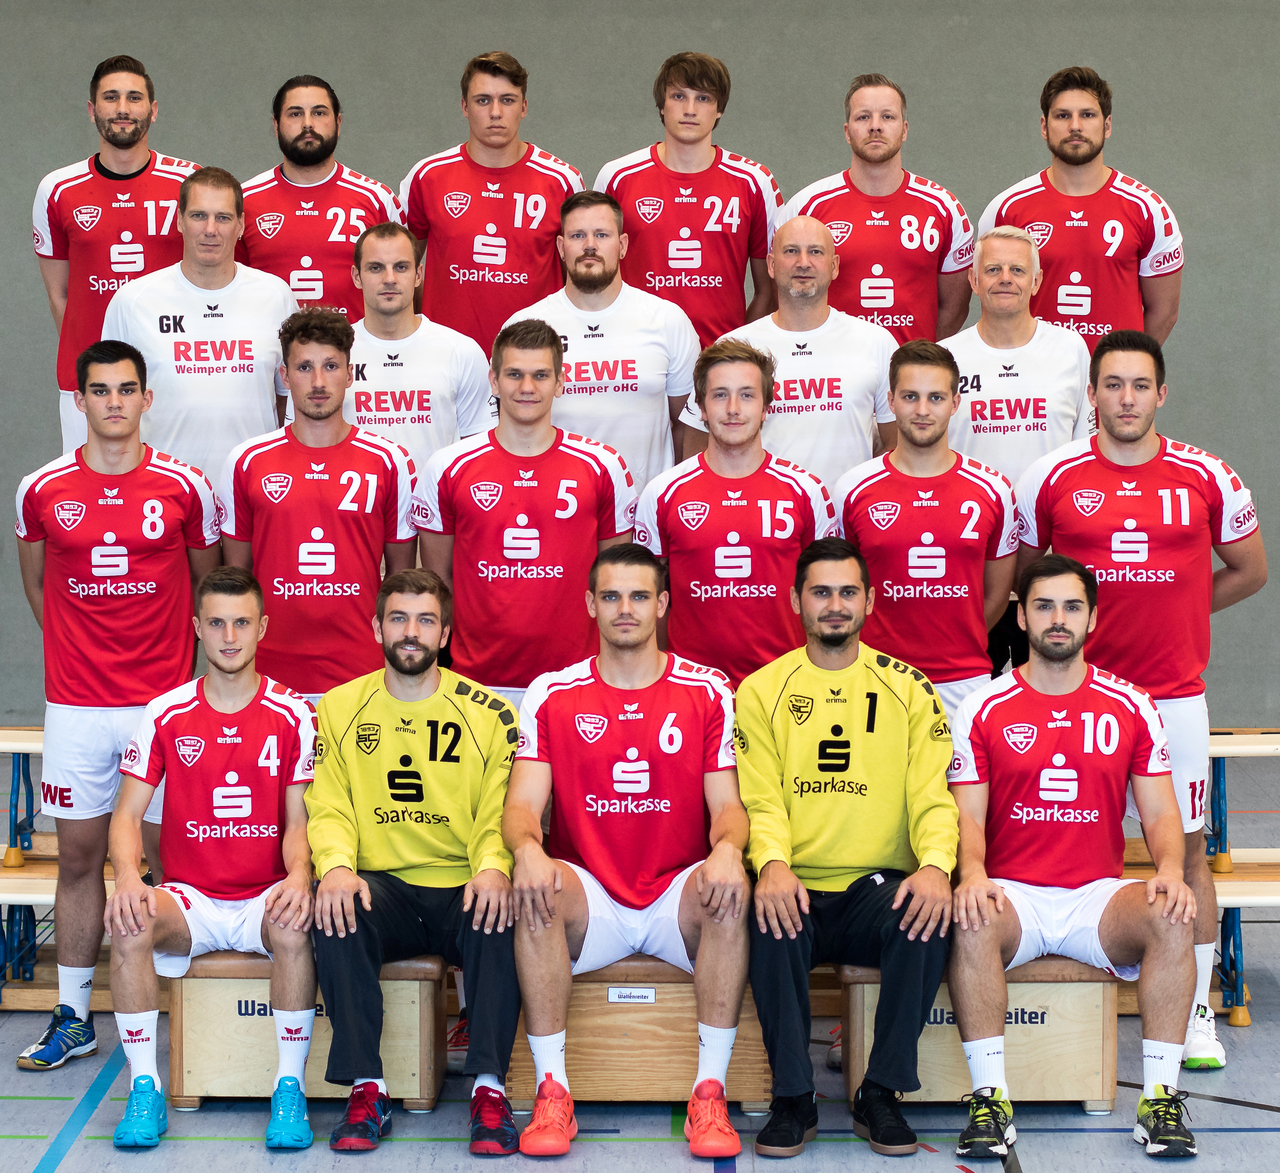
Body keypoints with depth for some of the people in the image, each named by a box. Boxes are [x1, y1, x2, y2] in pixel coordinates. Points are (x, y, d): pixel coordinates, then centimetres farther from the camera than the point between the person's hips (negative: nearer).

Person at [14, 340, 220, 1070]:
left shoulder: (184, 487, -2)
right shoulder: (43, 490, 2)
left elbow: (207, 583, 11)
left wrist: (177, 657, 10)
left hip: (164, 701, -1)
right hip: (74, 705, 2)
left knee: (169, 854, 3)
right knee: (79, 856, 7)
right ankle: (74, 1018, 17)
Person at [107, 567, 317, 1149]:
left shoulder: (292, 715, 1)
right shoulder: (166, 714, 3)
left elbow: (298, 821, -1)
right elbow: (128, 812, 1)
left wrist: (298, 877, -23)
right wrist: (127, 876, -20)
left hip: (265, 898, -1)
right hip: (190, 898, 1)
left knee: (294, 925, -35)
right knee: (128, 923, -30)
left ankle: (290, 1087, -24)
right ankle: (145, 1087, -19)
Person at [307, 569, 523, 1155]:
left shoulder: (489, 713, 5)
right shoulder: (340, 708, 10)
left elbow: (500, 814, -1)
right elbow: (328, 807, 2)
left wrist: (493, 867, -23)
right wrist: (335, 865, -20)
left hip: (463, 889, -1)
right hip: (381, 887, 1)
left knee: (499, 912, -34)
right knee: (335, 908, -31)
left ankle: (489, 1089, -27)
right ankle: (367, 1091, -25)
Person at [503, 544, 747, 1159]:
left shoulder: (708, 692, 6)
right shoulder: (551, 694, 5)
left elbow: (727, 803, 1)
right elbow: (523, 803, -2)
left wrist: (727, 848, -24)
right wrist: (527, 848, -27)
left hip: (678, 898, 0)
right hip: (588, 898, 0)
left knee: (733, 888, -32)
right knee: (535, 892, -32)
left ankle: (710, 1093, -27)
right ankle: (552, 1092, -26)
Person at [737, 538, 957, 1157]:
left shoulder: (908, 689, 10)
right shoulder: (761, 691, 8)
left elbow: (933, 796, 0)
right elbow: (762, 801, -1)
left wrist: (936, 866, -21)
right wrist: (772, 864, -24)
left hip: (880, 886, 1)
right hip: (798, 887, 0)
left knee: (928, 917, -32)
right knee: (771, 920, -34)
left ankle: (880, 1094, -15)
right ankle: (793, 1099, -17)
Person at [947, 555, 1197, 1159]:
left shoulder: (1131, 707, 8)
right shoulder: (984, 709, 4)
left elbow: (1159, 813, 7)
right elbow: (967, 813, -1)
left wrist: (1170, 870, -15)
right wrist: (972, 874, -23)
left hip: (1098, 895, 1)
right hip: (1011, 893, -1)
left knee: (1171, 919, -29)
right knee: (971, 922, -34)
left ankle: (1160, 1099, -22)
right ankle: (990, 1099, -27)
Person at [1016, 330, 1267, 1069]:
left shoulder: (1208, 478, 0)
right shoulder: (1052, 477, 0)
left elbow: (1249, 570, 13)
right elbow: (1019, 574, 12)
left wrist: (1174, 611, 9)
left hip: (1174, 695, 0)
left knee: (1187, 848, 6)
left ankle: (1197, 1013, 16)